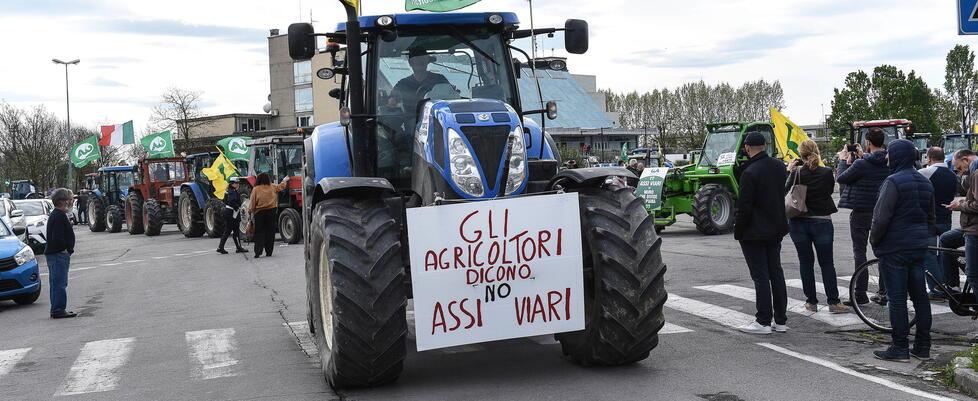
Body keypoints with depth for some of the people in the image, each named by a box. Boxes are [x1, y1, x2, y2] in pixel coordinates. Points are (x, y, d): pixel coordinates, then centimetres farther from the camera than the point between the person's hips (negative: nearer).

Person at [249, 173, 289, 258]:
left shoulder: (256, 189, -5)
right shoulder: (272, 188, 4)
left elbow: (253, 203, -6)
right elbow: (281, 186, 24)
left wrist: (252, 213, 2)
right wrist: (285, 180, 42)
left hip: (260, 213, -2)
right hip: (271, 212, 2)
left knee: (259, 233, 0)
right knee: (270, 232, 7)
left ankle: (258, 252, -9)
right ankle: (269, 252, 8)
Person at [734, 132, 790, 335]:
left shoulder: (750, 173, -20)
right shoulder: (779, 166, 4)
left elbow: (744, 207, -18)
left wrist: (738, 231, -9)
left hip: (755, 233, -7)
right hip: (776, 230, 8)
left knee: (761, 276, -3)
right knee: (776, 273, 13)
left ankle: (764, 321, 1)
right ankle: (781, 320, 19)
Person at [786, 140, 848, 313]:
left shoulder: (797, 173, -11)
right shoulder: (826, 172, -8)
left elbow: (786, 190, 1)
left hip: (799, 222, 0)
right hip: (822, 222, 0)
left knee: (806, 262, 9)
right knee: (827, 263, 7)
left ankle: (811, 302, 11)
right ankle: (833, 302, 6)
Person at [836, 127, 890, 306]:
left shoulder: (861, 164, -19)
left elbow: (841, 178, -9)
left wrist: (843, 160, 4)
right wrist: (861, 157, 18)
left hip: (862, 212, -6)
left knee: (859, 252, 0)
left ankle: (861, 294, -1)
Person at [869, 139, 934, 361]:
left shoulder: (893, 182, -16)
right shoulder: (925, 183, 11)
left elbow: (881, 217, -18)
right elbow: (931, 216, 18)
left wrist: (874, 240, -4)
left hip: (894, 249, -8)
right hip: (919, 248, 8)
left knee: (896, 298, -2)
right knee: (920, 295, 11)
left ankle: (900, 348, 1)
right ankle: (923, 347, 16)